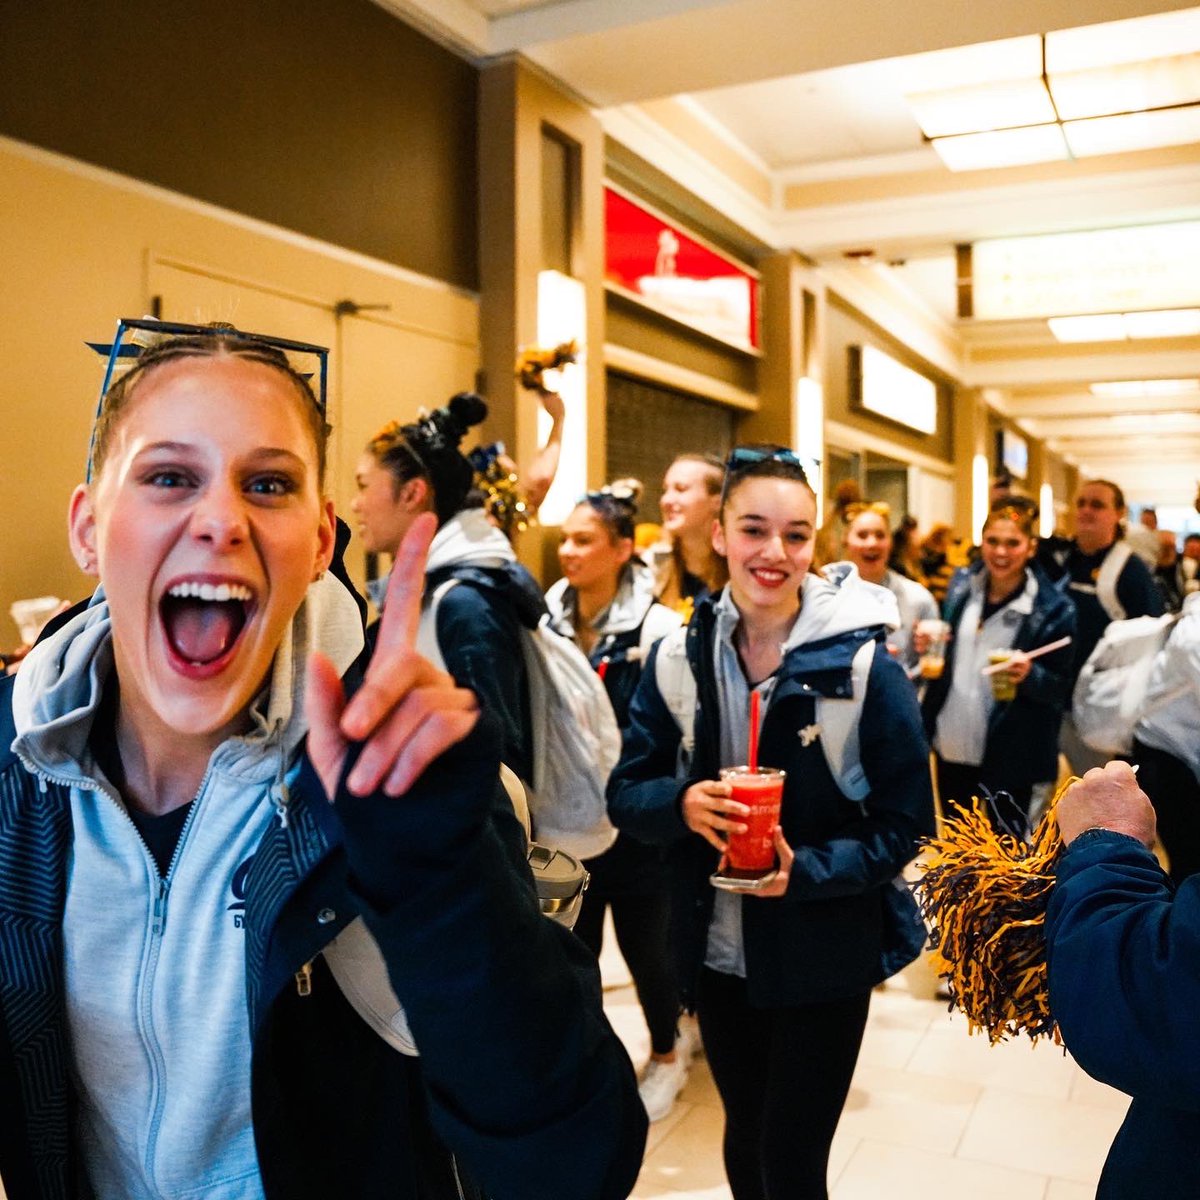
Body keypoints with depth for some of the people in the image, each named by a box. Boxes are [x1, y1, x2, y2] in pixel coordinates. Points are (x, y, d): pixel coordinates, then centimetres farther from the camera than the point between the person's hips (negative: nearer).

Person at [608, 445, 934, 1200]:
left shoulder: (864, 663, -13)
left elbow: (907, 823, -10)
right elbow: (626, 795, -1)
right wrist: (682, 803, -23)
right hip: (717, 952, 3)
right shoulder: (677, 656, -4)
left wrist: (805, 870, -24)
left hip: (823, 960, -3)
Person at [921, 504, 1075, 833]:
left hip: (1008, 754, -5)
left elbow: (1061, 686, -9)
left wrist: (1029, 675, -29)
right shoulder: (962, 587, 2)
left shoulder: (1053, 608, -12)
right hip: (951, 744, 5)